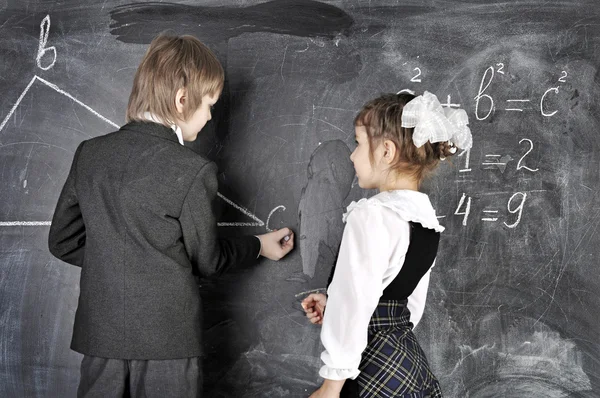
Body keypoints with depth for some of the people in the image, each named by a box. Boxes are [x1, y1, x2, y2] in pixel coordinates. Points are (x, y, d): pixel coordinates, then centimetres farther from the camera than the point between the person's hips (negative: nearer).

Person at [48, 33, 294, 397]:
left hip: (100, 336, 5)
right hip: (167, 341, -4)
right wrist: (259, 246, 15)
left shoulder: (89, 153, 1)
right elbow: (208, 260, -2)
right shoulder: (193, 171, -14)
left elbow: (63, 241, 8)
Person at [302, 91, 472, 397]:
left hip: (374, 368, -8)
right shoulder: (427, 220, 7)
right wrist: (333, 307, 17)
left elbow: (355, 308, -19)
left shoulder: (371, 215, -18)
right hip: (409, 360, 8)